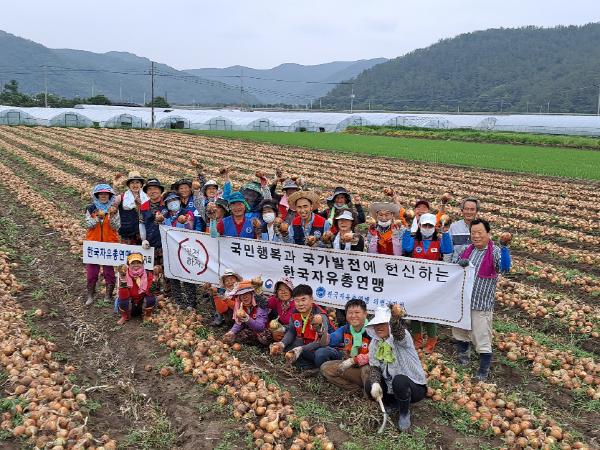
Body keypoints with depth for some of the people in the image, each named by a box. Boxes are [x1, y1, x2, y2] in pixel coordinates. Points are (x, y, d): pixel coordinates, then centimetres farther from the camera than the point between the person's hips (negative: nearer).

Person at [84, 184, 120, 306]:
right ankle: (90, 295, 13)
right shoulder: (91, 209, 2)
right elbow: (88, 225, -7)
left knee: (109, 270, 2)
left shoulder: (114, 209, 1)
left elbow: (116, 227, -7)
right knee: (92, 270, 3)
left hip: (110, 244, -1)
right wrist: (98, 217, -22)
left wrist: (112, 215, -21)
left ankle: (109, 295, 13)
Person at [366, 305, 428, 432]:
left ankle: (404, 413, -7)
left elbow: (398, 332, -44)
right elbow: (374, 366, -5)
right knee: (369, 385, -18)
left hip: (414, 386, -5)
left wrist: (396, 316, -68)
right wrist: (375, 383, -27)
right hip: (392, 386, 6)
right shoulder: (374, 343, -2)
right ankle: (393, 403, 11)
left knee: (399, 380, -36)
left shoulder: (402, 337, -20)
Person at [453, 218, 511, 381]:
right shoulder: (468, 249, 5)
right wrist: (460, 263, -10)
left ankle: (484, 369, 17)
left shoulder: (495, 251, -12)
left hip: (481, 304, -6)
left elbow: (504, 267, -30)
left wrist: (504, 246, -41)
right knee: (460, 331, 22)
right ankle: (463, 357, 43)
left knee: (481, 338, 2)